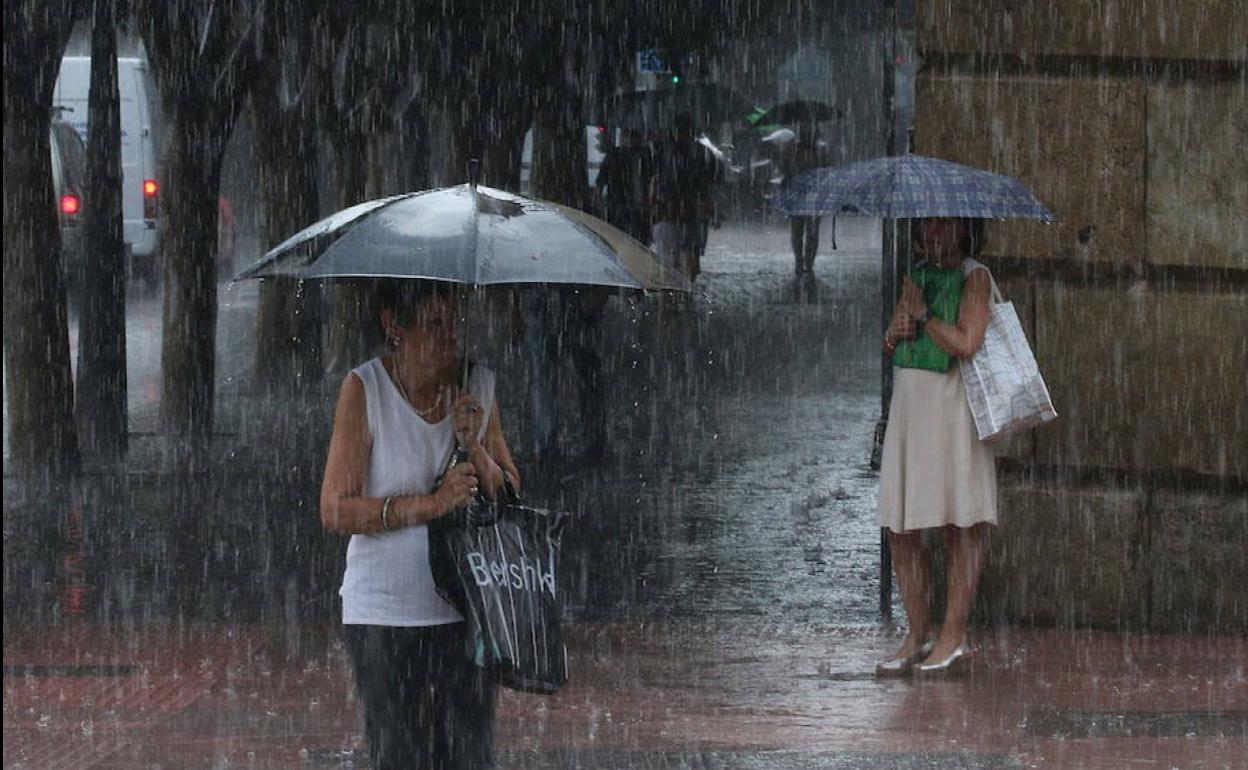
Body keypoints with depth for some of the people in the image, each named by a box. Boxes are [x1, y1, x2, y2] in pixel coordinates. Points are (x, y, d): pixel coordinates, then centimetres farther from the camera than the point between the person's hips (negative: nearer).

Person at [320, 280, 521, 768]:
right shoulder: (364, 389, -7)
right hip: (385, 613, -3)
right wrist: (431, 504, -20)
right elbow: (335, 511, -12)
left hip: (466, 611, 3)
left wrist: (474, 448, -10)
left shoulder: (479, 386, 5)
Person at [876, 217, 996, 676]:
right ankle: (917, 637, 11)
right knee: (900, 528, 4)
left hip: (952, 407, -8)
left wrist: (921, 314, -6)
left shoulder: (974, 277, -5)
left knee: (960, 526, -2)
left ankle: (954, 636, 2)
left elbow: (966, 344, -18)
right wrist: (896, 332, -3)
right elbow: (890, 345, 19)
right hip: (909, 406, 8)